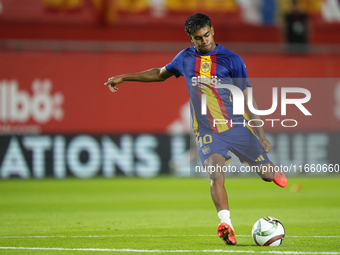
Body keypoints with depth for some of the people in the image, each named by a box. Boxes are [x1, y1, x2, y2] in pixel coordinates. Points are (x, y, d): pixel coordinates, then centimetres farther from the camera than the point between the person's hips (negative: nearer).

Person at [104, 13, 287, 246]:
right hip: (206, 130, 1)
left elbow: (247, 98, -5)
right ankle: (226, 225, -33)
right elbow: (160, 74, 24)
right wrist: (124, 77, 22)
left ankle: (276, 172, 38)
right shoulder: (186, 58, 5)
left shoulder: (231, 59, -6)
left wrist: (261, 134, -9)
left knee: (266, 174, 1)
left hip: (237, 126, -1)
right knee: (216, 175, -24)